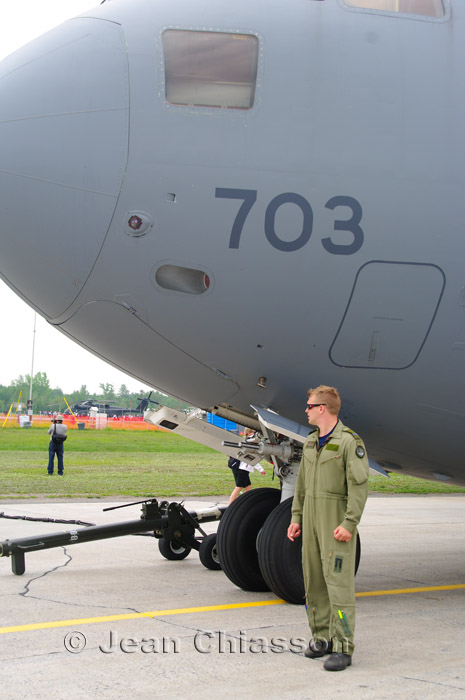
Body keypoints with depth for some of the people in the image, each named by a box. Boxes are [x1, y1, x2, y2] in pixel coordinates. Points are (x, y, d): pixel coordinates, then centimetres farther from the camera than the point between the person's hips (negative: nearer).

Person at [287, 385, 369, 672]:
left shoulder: (350, 442, -10)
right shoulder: (311, 442, 15)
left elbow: (359, 485, -14)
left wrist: (349, 523, -20)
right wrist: (296, 516, 15)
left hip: (337, 519, -8)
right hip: (312, 516, 8)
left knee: (338, 580, -10)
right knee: (314, 579, 9)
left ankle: (343, 648, -9)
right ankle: (322, 637, 18)